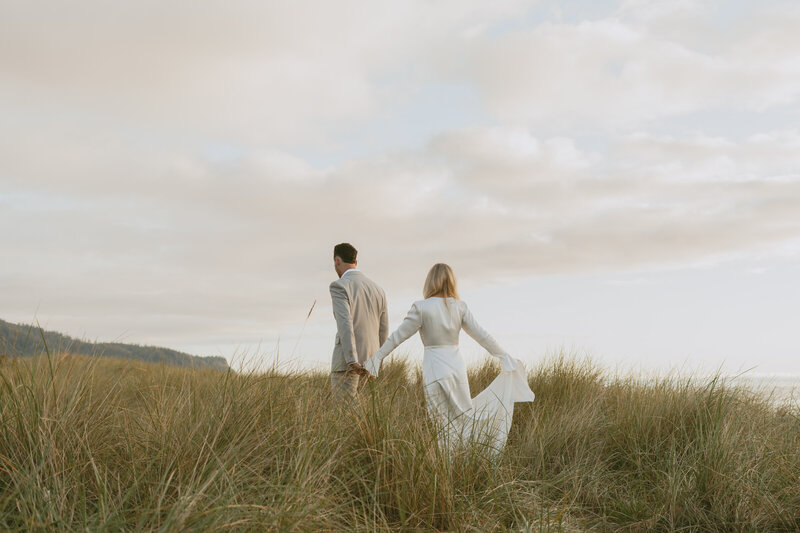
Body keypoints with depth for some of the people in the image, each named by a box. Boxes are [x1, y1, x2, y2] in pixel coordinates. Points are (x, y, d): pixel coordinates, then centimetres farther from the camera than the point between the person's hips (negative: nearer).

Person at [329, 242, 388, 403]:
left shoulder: (339, 286, -9)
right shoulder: (377, 289, 12)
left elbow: (345, 324, -21)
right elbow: (383, 331, 15)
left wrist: (352, 360, -24)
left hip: (347, 360, -7)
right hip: (368, 359, 7)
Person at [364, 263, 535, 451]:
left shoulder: (421, 307, -9)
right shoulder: (460, 307, 2)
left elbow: (399, 335, -4)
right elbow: (481, 335, 3)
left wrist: (378, 356, 5)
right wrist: (504, 356, 11)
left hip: (435, 370, -4)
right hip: (457, 365, 4)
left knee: (446, 425, 4)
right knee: (465, 413, 15)